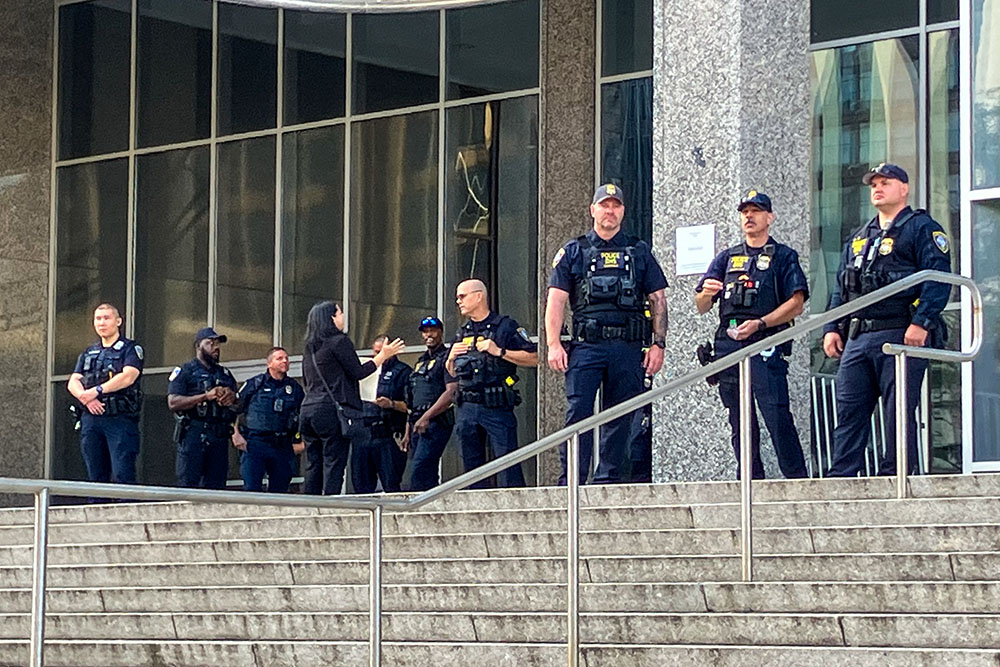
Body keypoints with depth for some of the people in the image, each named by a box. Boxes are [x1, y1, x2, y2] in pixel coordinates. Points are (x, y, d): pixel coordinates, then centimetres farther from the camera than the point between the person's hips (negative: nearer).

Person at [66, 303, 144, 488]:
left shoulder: (131, 349, 5)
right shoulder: (88, 354, 22)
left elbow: (128, 377, -12)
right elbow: (73, 382, 10)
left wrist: (96, 391, -14)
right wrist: (85, 396, -12)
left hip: (120, 419, -5)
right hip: (90, 420, 5)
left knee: (122, 475, -13)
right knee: (95, 477, 4)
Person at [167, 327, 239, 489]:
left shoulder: (225, 374, 22)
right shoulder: (185, 371, 6)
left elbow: (238, 406, 21)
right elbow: (173, 403, -8)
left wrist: (231, 398, -4)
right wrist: (206, 396, -13)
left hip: (219, 436, 5)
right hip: (193, 435, -5)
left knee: (216, 486, 2)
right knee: (188, 485, -9)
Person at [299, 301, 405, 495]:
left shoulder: (310, 348, 18)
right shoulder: (339, 341, -4)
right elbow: (358, 372, -6)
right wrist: (383, 356, 4)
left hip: (308, 409, 7)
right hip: (332, 410, -7)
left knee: (313, 468, 6)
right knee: (333, 466, -8)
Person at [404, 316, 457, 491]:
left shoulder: (447, 358, -2)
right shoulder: (421, 362, 23)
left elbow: (451, 393, -15)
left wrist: (426, 417, -20)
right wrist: (408, 432, 19)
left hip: (436, 422, -8)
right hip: (418, 424, 8)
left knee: (419, 472, -19)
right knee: (429, 474, 6)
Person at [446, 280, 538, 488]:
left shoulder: (505, 326, 0)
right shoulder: (462, 334, 19)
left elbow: (533, 358, -7)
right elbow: (452, 373, 26)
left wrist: (500, 351, -14)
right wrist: (451, 358, 5)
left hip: (497, 409, -6)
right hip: (467, 409, 6)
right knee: (472, 464, 8)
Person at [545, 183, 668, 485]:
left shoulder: (640, 251, 15)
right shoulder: (573, 252, 11)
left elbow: (658, 299, 13)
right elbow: (556, 300, 5)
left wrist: (658, 344, 2)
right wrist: (554, 344, -7)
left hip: (628, 349, 2)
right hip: (586, 346, -2)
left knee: (620, 419, 3)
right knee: (578, 413, -11)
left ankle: (608, 483, 9)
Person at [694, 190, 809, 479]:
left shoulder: (783, 256, 10)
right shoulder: (727, 258, 22)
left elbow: (796, 303, -2)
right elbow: (701, 307, 17)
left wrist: (760, 323, -14)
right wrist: (706, 293, -8)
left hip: (765, 346, -5)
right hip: (728, 345, 5)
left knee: (777, 416, -14)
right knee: (740, 422, 5)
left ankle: (797, 478, -13)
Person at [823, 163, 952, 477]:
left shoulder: (922, 228, 2)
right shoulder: (859, 237, 25)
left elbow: (937, 278, -10)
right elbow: (841, 287, 26)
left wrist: (921, 322, -20)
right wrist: (831, 328, 14)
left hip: (900, 335, -7)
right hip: (857, 338, 7)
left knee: (899, 412, -5)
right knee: (849, 412, 2)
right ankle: (840, 480, 2)